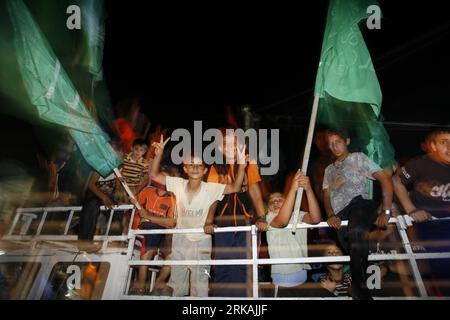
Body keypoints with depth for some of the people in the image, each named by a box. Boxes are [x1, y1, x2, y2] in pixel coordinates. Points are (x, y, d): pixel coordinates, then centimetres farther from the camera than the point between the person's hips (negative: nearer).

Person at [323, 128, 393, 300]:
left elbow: (385, 179, 3)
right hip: (341, 216, 5)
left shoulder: (358, 158, 12)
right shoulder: (329, 169, 28)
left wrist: (386, 211, -8)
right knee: (356, 253, -12)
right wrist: (331, 215, 1)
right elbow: (326, 196, 23)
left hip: (360, 203, -5)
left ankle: (359, 288, -26)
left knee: (357, 232, -36)